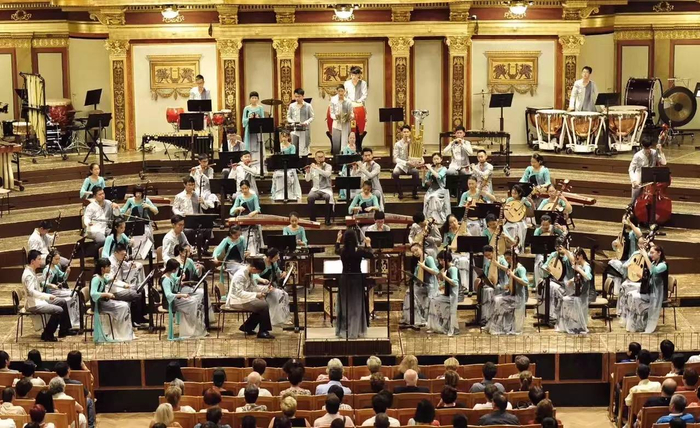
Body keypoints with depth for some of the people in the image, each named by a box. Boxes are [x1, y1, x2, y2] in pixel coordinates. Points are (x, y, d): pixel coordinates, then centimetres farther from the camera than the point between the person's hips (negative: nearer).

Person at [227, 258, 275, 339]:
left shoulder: (249, 273, 5)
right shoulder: (240, 275, -24)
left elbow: (253, 287, 14)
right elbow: (239, 293, -30)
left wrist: (266, 288, -1)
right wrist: (255, 295, -35)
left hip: (243, 298, 10)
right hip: (236, 301, -10)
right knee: (264, 306, -17)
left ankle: (247, 327, 14)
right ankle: (263, 332, -6)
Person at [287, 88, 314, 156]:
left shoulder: (308, 106, 0)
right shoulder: (291, 106, 7)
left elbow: (312, 117, 2)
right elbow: (288, 117, 11)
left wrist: (306, 122, -16)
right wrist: (292, 122, -9)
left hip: (304, 130, -2)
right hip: (294, 130, 2)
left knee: (304, 150, -2)